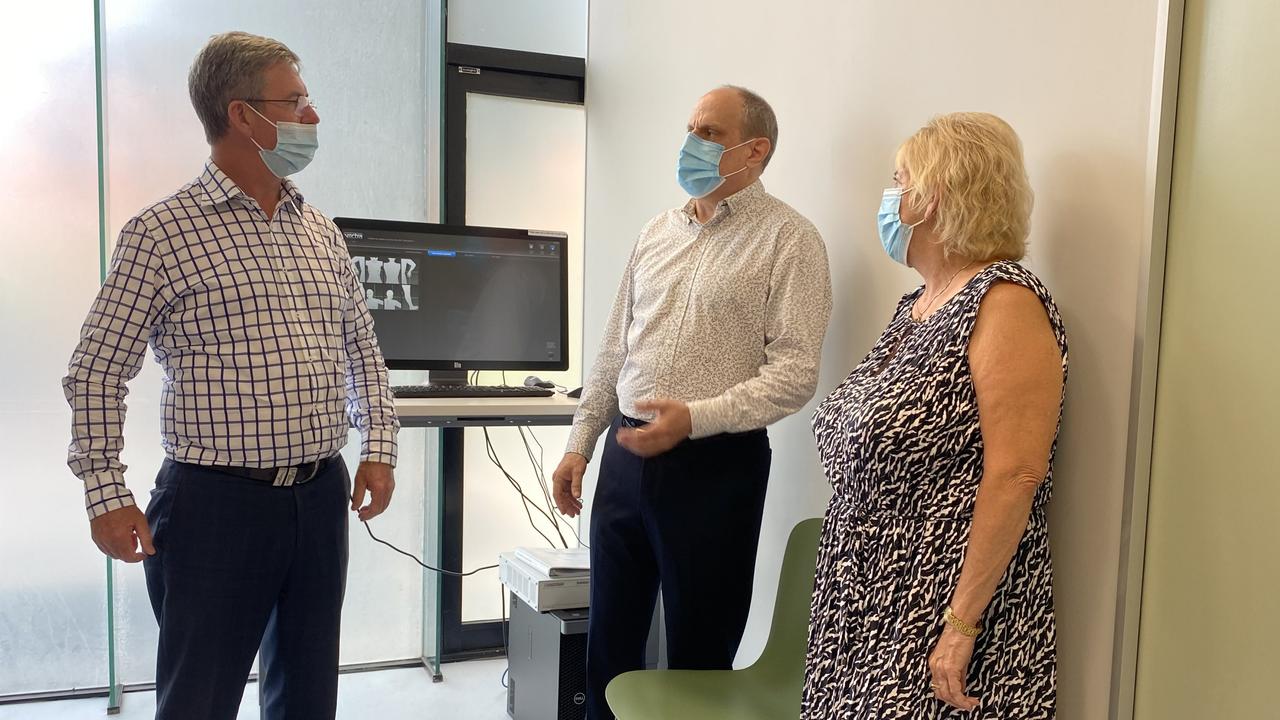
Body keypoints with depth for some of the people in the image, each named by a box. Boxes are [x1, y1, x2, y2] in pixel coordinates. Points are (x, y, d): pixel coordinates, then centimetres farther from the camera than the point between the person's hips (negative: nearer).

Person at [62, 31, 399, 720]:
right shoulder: (161, 233, -7)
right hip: (216, 503, -5)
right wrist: (106, 495, -7)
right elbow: (97, 372, -4)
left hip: (322, 497, 5)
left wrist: (378, 448, 8)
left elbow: (361, 349, 16)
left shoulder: (321, 232, 10)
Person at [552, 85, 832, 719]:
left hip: (715, 463, -5)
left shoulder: (787, 238, -6)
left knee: (698, 655, 9)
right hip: (626, 456, 6)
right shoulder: (657, 232, 13)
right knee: (610, 642, 16)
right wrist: (580, 444, 13)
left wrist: (695, 418, -23)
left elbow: (795, 371, -13)